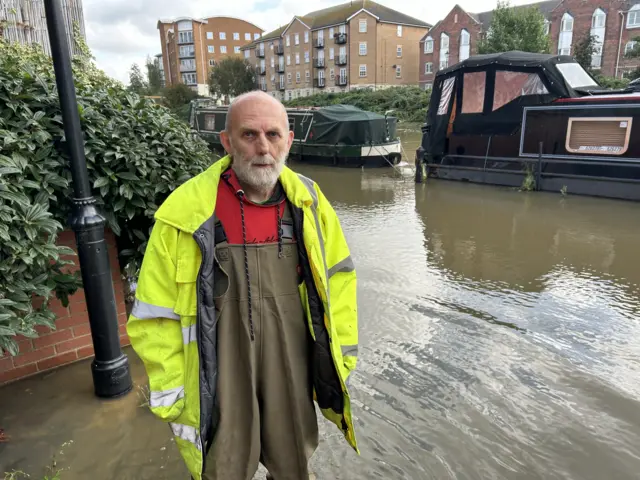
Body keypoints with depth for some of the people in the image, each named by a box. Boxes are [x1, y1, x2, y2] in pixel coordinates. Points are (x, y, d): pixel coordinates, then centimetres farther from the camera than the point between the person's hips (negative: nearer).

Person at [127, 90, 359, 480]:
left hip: (293, 375, 3)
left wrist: (341, 355, 5)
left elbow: (337, 276, 4)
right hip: (220, 385, -2)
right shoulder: (186, 212, -17)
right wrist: (173, 401, -5)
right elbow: (155, 318, -10)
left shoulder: (308, 201, -8)